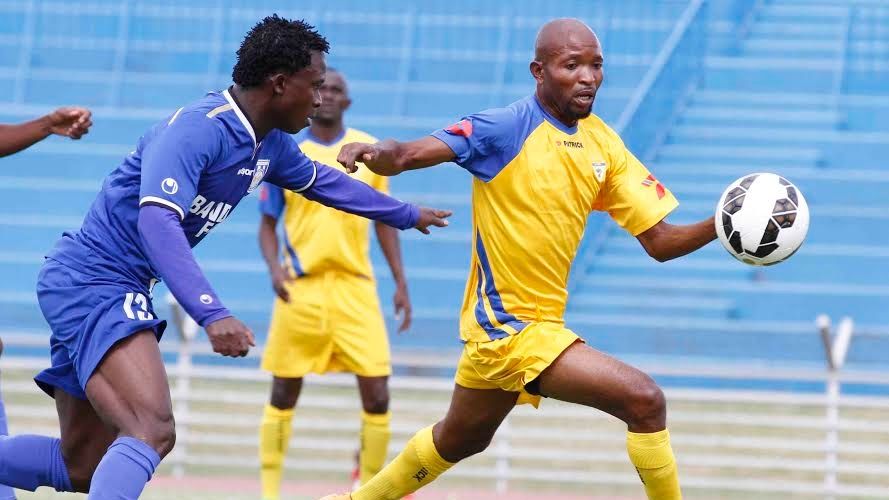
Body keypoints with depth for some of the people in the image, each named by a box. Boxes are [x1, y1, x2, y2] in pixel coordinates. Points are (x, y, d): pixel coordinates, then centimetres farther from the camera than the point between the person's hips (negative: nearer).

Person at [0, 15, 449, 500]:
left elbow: (322, 181, 30)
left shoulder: (269, 145, 9)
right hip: (92, 282, -10)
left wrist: (407, 215, 42)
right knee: (153, 430, -28)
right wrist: (212, 315, -40)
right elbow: (157, 220, -32)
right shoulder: (198, 127, -20)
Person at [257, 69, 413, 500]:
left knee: (376, 392, -7)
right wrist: (274, 266, -14)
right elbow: (267, 223, 5)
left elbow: (384, 221, 13)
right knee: (284, 393, 3)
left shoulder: (370, 151, 6)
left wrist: (400, 282, 8)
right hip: (301, 287, -1)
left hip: (356, 286, 1)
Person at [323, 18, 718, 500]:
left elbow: (659, 241, 4)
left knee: (459, 440, 26)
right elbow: (407, 155, -26)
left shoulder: (604, 144, 4)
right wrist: (381, 152, -49)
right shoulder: (506, 128, -15)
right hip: (511, 328, -8)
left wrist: (717, 227, -15)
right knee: (644, 400, -18)